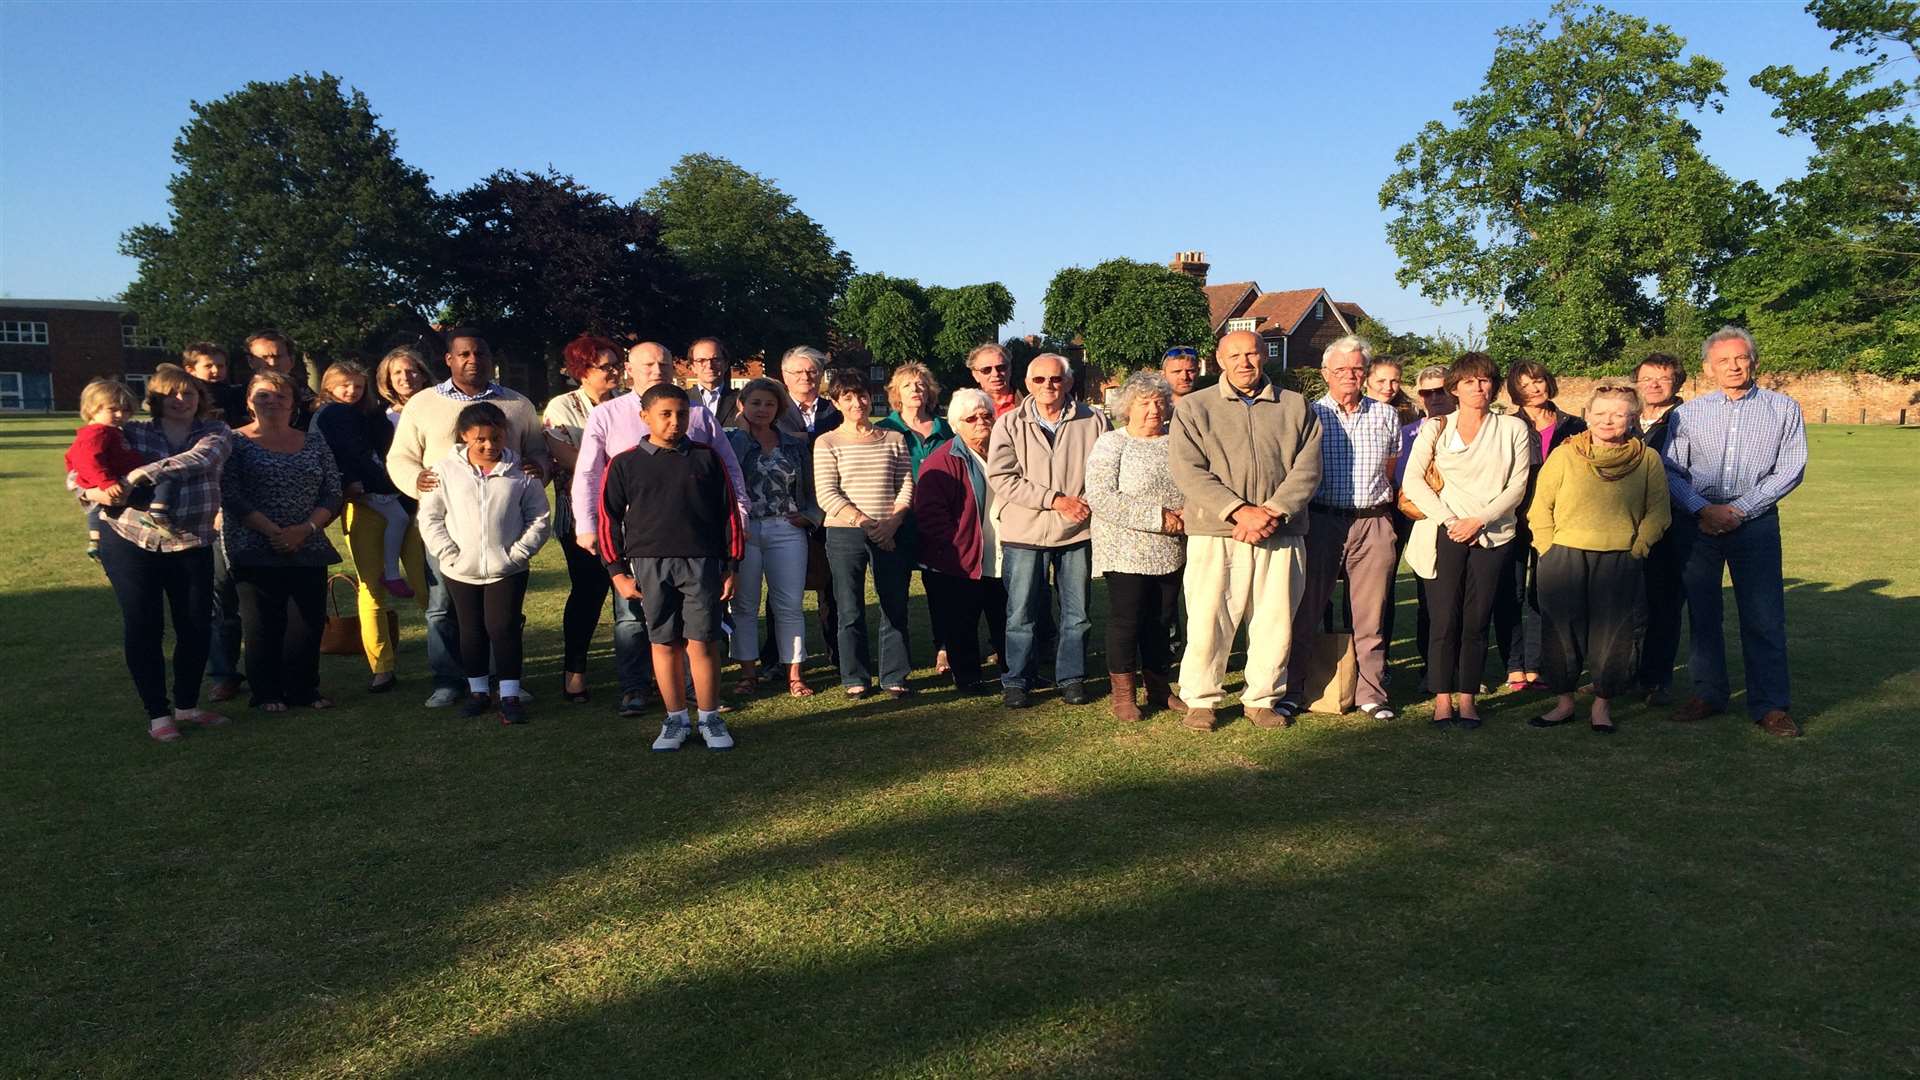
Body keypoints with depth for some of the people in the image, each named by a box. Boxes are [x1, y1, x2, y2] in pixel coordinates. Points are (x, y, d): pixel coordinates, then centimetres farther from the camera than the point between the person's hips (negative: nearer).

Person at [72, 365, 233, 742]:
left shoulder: (214, 433, 0)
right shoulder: (131, 433, 2)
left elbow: (196, 460, -22)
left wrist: (135, 477, -33)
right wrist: (95, 492, -25)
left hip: (191, 545, 1)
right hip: (131, 541, -1)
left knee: (197, 627, 4)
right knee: (143, 628, 2)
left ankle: (187, 706, 23)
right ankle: (158, 714, 12)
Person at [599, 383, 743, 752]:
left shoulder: (707, 457, 6)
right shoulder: (625, 464, 5)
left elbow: (729, 511, 8)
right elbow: (609, 518, 8)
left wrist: (730, 566, 6)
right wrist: (618, 572, 3)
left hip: (701, 562, -1)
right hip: (650, 565, 1)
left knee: (702, 643, -2)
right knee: (664, 644, 6)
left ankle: (711, 720, 11)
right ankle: (675, 720, 17)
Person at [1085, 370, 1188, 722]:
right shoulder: (1110, 444, -5)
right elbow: (1101, 498, -17)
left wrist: (1189, 512, -8)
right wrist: (1159, 517, -18)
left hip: (1171, 552, 5)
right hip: (1127, 553, -5)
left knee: (1161, 621, 12)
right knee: (1126, 621, 0)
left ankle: (1159, 689, 24)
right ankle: (1123, 694, 11)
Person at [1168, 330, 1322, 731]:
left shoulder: (1296, 407, 12)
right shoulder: (1194, 408, 5)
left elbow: (1307, 468, 3)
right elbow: (1188, 471, -6)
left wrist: (1272, 513, -12)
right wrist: (1240, 511, -16)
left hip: (1280, 536, 2)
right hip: (1215, 535, -2)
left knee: (1275, 623, 6)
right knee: (1208, 620, -2)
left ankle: (1262, 699, 22)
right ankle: (1200, 701, 14)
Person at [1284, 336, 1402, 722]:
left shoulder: (1385, 416, 10)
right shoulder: (1309, 415, 3)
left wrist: (1380, 501, 15)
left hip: (1374, 523, 2)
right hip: (1321, 520, -2)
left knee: (1370, 616, 6)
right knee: (1305, 612, 1)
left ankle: (1371, 693, 16)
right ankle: (1292, 693, 8)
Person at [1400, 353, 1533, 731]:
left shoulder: (1513, 429, 10)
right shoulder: (1435, 428, 8)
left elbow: (1518, 485, 3)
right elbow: (1413, 480, 0)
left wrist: (1479, 520, -10)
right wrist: (1448, 519, -11)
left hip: (1492, 535, 1)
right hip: (1444, 533, -1)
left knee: (1477, 620, 2)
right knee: (1444, 618, -4)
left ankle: (1467, 697, 10)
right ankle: (1442, 698, 3)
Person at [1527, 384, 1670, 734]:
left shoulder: (1648, 459, 5)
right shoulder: (1564, 455, 3)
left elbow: (1657, 513, 7)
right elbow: (1540, 508, 4)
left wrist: (1636, 550, -2)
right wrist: (1550, 554, -2)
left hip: (1620, 564, 0)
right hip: (1564, 561, 0)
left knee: (1612, 635, 3)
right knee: (1562, 631, 4)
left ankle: (1602, 705, 19)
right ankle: (1564, 702, 18)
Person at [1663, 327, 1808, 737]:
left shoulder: (1783, 408, 4)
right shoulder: (1687, 414, 6)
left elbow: (1790, 469, -2)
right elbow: (1670, 470, 2)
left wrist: (1740, 509, -10)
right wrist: (1703, 509, -12)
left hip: (1756, 522, -1)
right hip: (1698, 523, 2)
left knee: (1764, 618, -3)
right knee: (1702, 613, 8)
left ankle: (1769, 704, 4)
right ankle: (1708, 693, 19)